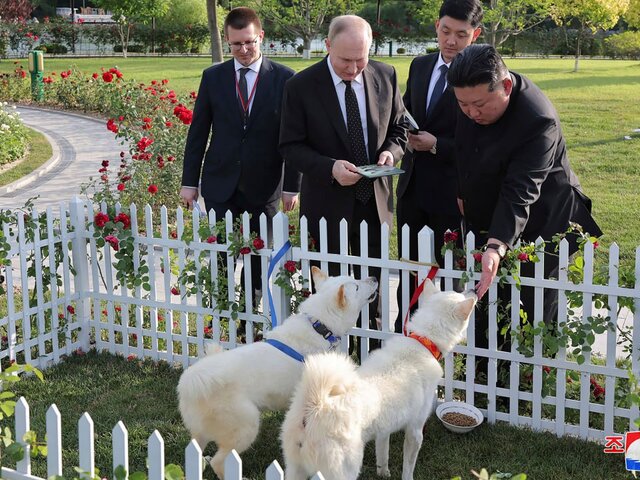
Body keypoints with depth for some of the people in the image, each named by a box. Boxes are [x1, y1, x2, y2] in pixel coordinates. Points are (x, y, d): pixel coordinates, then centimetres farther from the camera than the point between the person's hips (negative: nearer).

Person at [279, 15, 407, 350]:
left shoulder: (386, 77, -3)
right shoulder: (301, 86, -13)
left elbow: (398, 127, 10)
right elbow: (291, 146, -9)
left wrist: (392, 150, -12)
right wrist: (330, 168, -25)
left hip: (375, 199, 3)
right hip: (327, 201, -3)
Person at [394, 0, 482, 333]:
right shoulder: (419, 66, 6)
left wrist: (437, 144, -22)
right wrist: (406, 135, -5)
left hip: (450, 190, -6)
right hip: (412, 185, 6)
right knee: (408, 267, 17)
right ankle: (403, 332, 32)